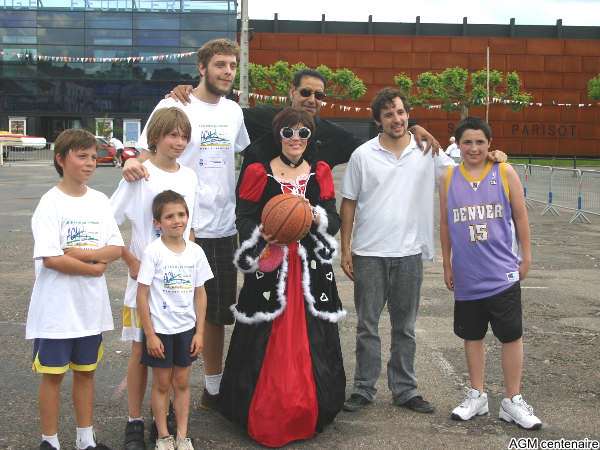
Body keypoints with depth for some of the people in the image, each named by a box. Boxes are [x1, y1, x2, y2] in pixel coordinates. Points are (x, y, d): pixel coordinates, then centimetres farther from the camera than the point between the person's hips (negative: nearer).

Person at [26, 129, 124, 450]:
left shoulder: (99, 200, 5)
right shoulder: (50, 203, -11)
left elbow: (116, 249, 0)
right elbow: (51, 259, -19)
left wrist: (82, 253, -16)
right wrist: (94, 268, -12)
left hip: (91, 306, 5)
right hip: (57, 306, -5)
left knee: (85, 371, 15)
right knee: (53, 374, 6)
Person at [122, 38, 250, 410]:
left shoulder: (234, 111, 11)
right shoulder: (174, 106, -7)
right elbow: (148, 152, -9)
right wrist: (132, 161, -31)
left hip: (225, 228, 6)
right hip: (184, 227, -6)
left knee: (218, 311, 16)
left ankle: (214, 388, 31)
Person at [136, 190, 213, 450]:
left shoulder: (195, 251, -1)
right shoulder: (153, 252, -12)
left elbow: (200, 293, 4)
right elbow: (142, 295, -11)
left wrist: (199, 331, 2)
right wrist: (150, 335, -12)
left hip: (186, 329, 3)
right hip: (160, 330, -3)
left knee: (182, 382, 12)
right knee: (162, 384, 9)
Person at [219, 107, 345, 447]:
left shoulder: (320, 173, 10)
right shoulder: (259, 172, 2)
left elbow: (334, 221, 5)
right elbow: (244, 218, 0)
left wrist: (317, 218, -16)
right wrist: (262, 233, -20)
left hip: (312, 268, 2)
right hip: (269, 266, -2)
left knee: (310, 340, 3)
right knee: (266, 342, -1)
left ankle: (308, 415, 19)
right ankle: (264, 418, 13)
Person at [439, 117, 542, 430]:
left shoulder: (504, 173, -3)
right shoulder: (449, 179, 2)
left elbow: (520, 216, 3)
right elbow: (445, 224, 8)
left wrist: (526, 256, 5)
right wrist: (447, 265, 10)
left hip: (502, 273, -2)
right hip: (467, 275, 2)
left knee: (511, 335, 3)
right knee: (472, 336, 14)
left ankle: (512, 401, 16)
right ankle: (477, 396, 28)